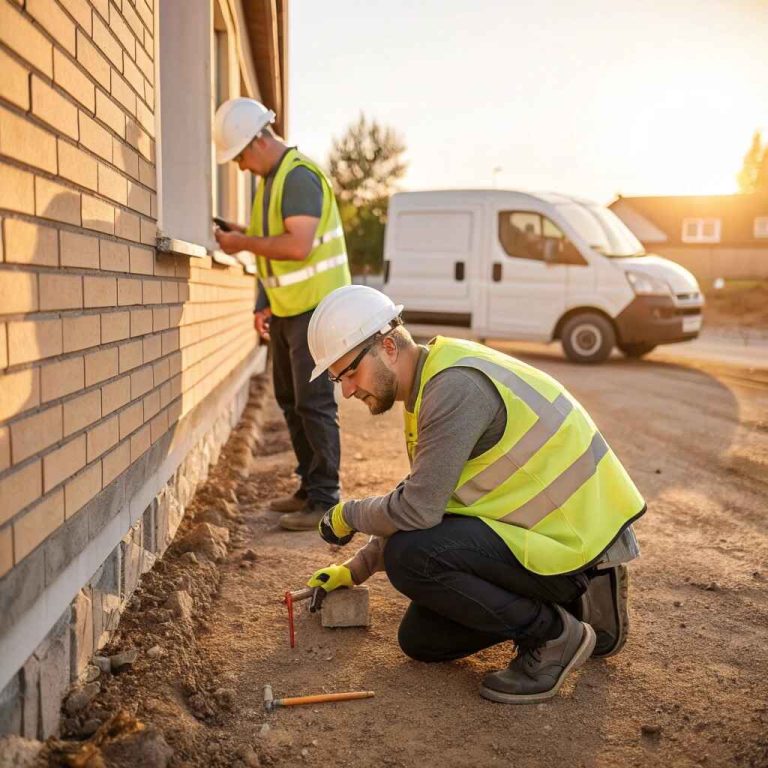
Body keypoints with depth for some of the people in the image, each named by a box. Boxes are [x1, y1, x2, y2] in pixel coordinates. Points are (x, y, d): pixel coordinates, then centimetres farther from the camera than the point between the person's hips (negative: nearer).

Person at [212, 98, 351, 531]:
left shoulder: (299, 177, -14)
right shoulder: (268, 180, 16)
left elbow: (298, 246, -25)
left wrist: (243, 242, -15)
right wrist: (264, 304, 15)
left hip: (315, 306, -10)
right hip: (284, 309, 10)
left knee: (314, 402, -8)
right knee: (290, 401, 12)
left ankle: (324, 499, -1)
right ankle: (309, 489, 22)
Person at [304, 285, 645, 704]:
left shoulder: (456, 386, -25)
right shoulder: (432, 383, 8)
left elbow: (417, 509, -29)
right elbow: (424, 498, 18)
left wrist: (347, 515, -8)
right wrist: (356, 569, 18)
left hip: (572, 540, -10)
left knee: (410, 558, -25)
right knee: (420, 640, 11)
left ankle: (553, 635, -5)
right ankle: (574, 602, 16)